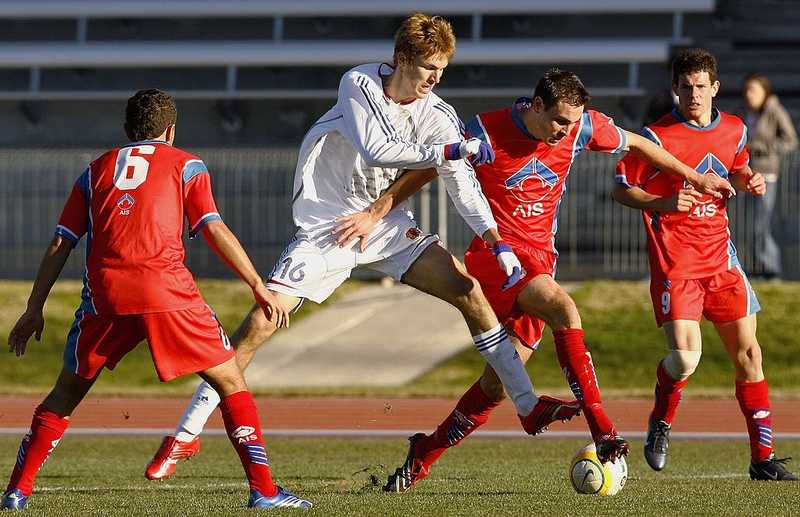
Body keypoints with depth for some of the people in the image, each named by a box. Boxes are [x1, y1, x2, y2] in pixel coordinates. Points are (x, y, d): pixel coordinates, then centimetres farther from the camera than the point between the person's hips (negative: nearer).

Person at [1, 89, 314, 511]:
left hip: (104, 294, 3)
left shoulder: (96, 169, 24)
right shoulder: (186, 165, 17)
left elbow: (61, 244, 19)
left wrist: (34, 310, 20)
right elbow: (214, 229, 4)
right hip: (166, 289, -2)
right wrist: (258, 287, 7)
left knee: (67, 393, 19)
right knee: (230, 382, 8)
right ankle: (263, 489, -1)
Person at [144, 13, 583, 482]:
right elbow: (375, 150, -27)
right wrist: (451, 150, -27)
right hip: (327, 227, -4)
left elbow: (463, 183, -10)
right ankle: (186, 436, -5)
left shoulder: (438, 116, -6)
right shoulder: (359, 85, -14)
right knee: (260, 324, -13)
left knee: (469, 291, -9)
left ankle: (528, 406, 0)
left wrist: (499, 245, -21)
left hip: (387, 226, 4)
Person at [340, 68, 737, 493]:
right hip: (496, 252, -6)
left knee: (498, 382, 1)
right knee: (564, 310, -32)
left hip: (539, 259, 6)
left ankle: (424, 454, 19)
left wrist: (693, 177, 24)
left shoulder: (583, 127, -1)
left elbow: (636, 145, 17)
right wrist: (375, 213, -11)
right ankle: (603, 433, -35)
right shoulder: (488, 132, -14)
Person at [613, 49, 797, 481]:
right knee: (685, 357, -19)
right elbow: (621, 189, -4)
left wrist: (748, 181, 3)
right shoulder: (658, 136, -9)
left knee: (748, 352, 2)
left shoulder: (734, 130, 7)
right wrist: (663, 204, -21)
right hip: (674, 262, -5)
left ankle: (762, 457, 8)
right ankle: (660, 424, 12)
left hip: (720, 258, 5)